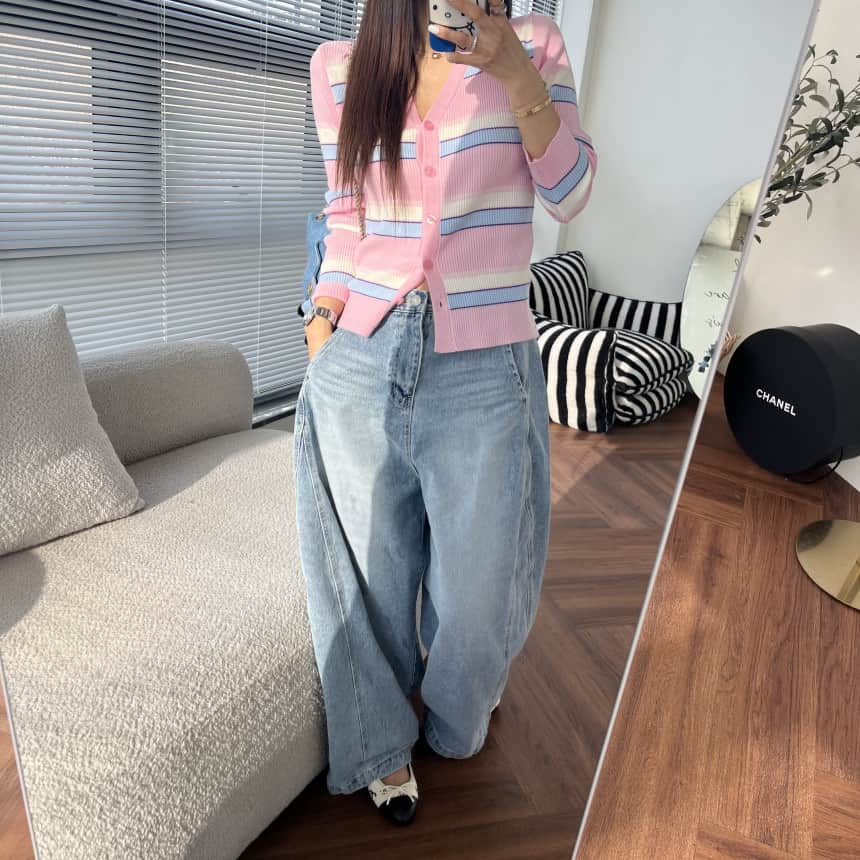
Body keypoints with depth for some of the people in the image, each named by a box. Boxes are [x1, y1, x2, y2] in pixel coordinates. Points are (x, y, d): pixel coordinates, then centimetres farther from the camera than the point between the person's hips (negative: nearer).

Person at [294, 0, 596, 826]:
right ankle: (383, 740, 42)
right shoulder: (339, 68, 9)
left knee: (474, 575, 14)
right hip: (359, 368, 1)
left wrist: (516, 75, -14)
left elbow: (570, 195, -2)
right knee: (372, 571, 13)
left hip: (482, 376, 0)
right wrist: (320, 326, 3)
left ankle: (457, 715, 49)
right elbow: (345, 218, 13)